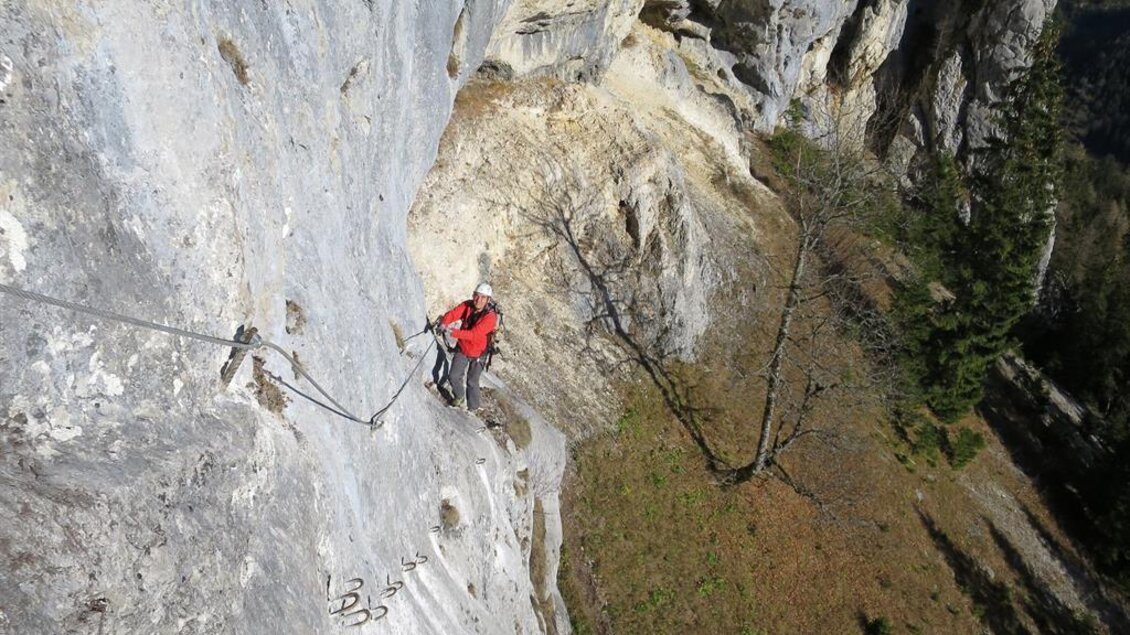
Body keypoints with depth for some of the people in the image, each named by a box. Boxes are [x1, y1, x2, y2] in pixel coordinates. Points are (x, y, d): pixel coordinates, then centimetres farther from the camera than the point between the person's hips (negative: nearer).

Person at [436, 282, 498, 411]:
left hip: (477, 353, -4)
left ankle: (472, 408, 29)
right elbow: (452, 314, -21)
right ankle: (459, 397, 37)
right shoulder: (467, 306, -14)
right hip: (462, 349, 4)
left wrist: (454, 332, -48)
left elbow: (474, 334, -38)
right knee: (454, 376, 6)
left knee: (472, 382, 7)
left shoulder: (490, 317, -29)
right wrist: (444, 323, -43)